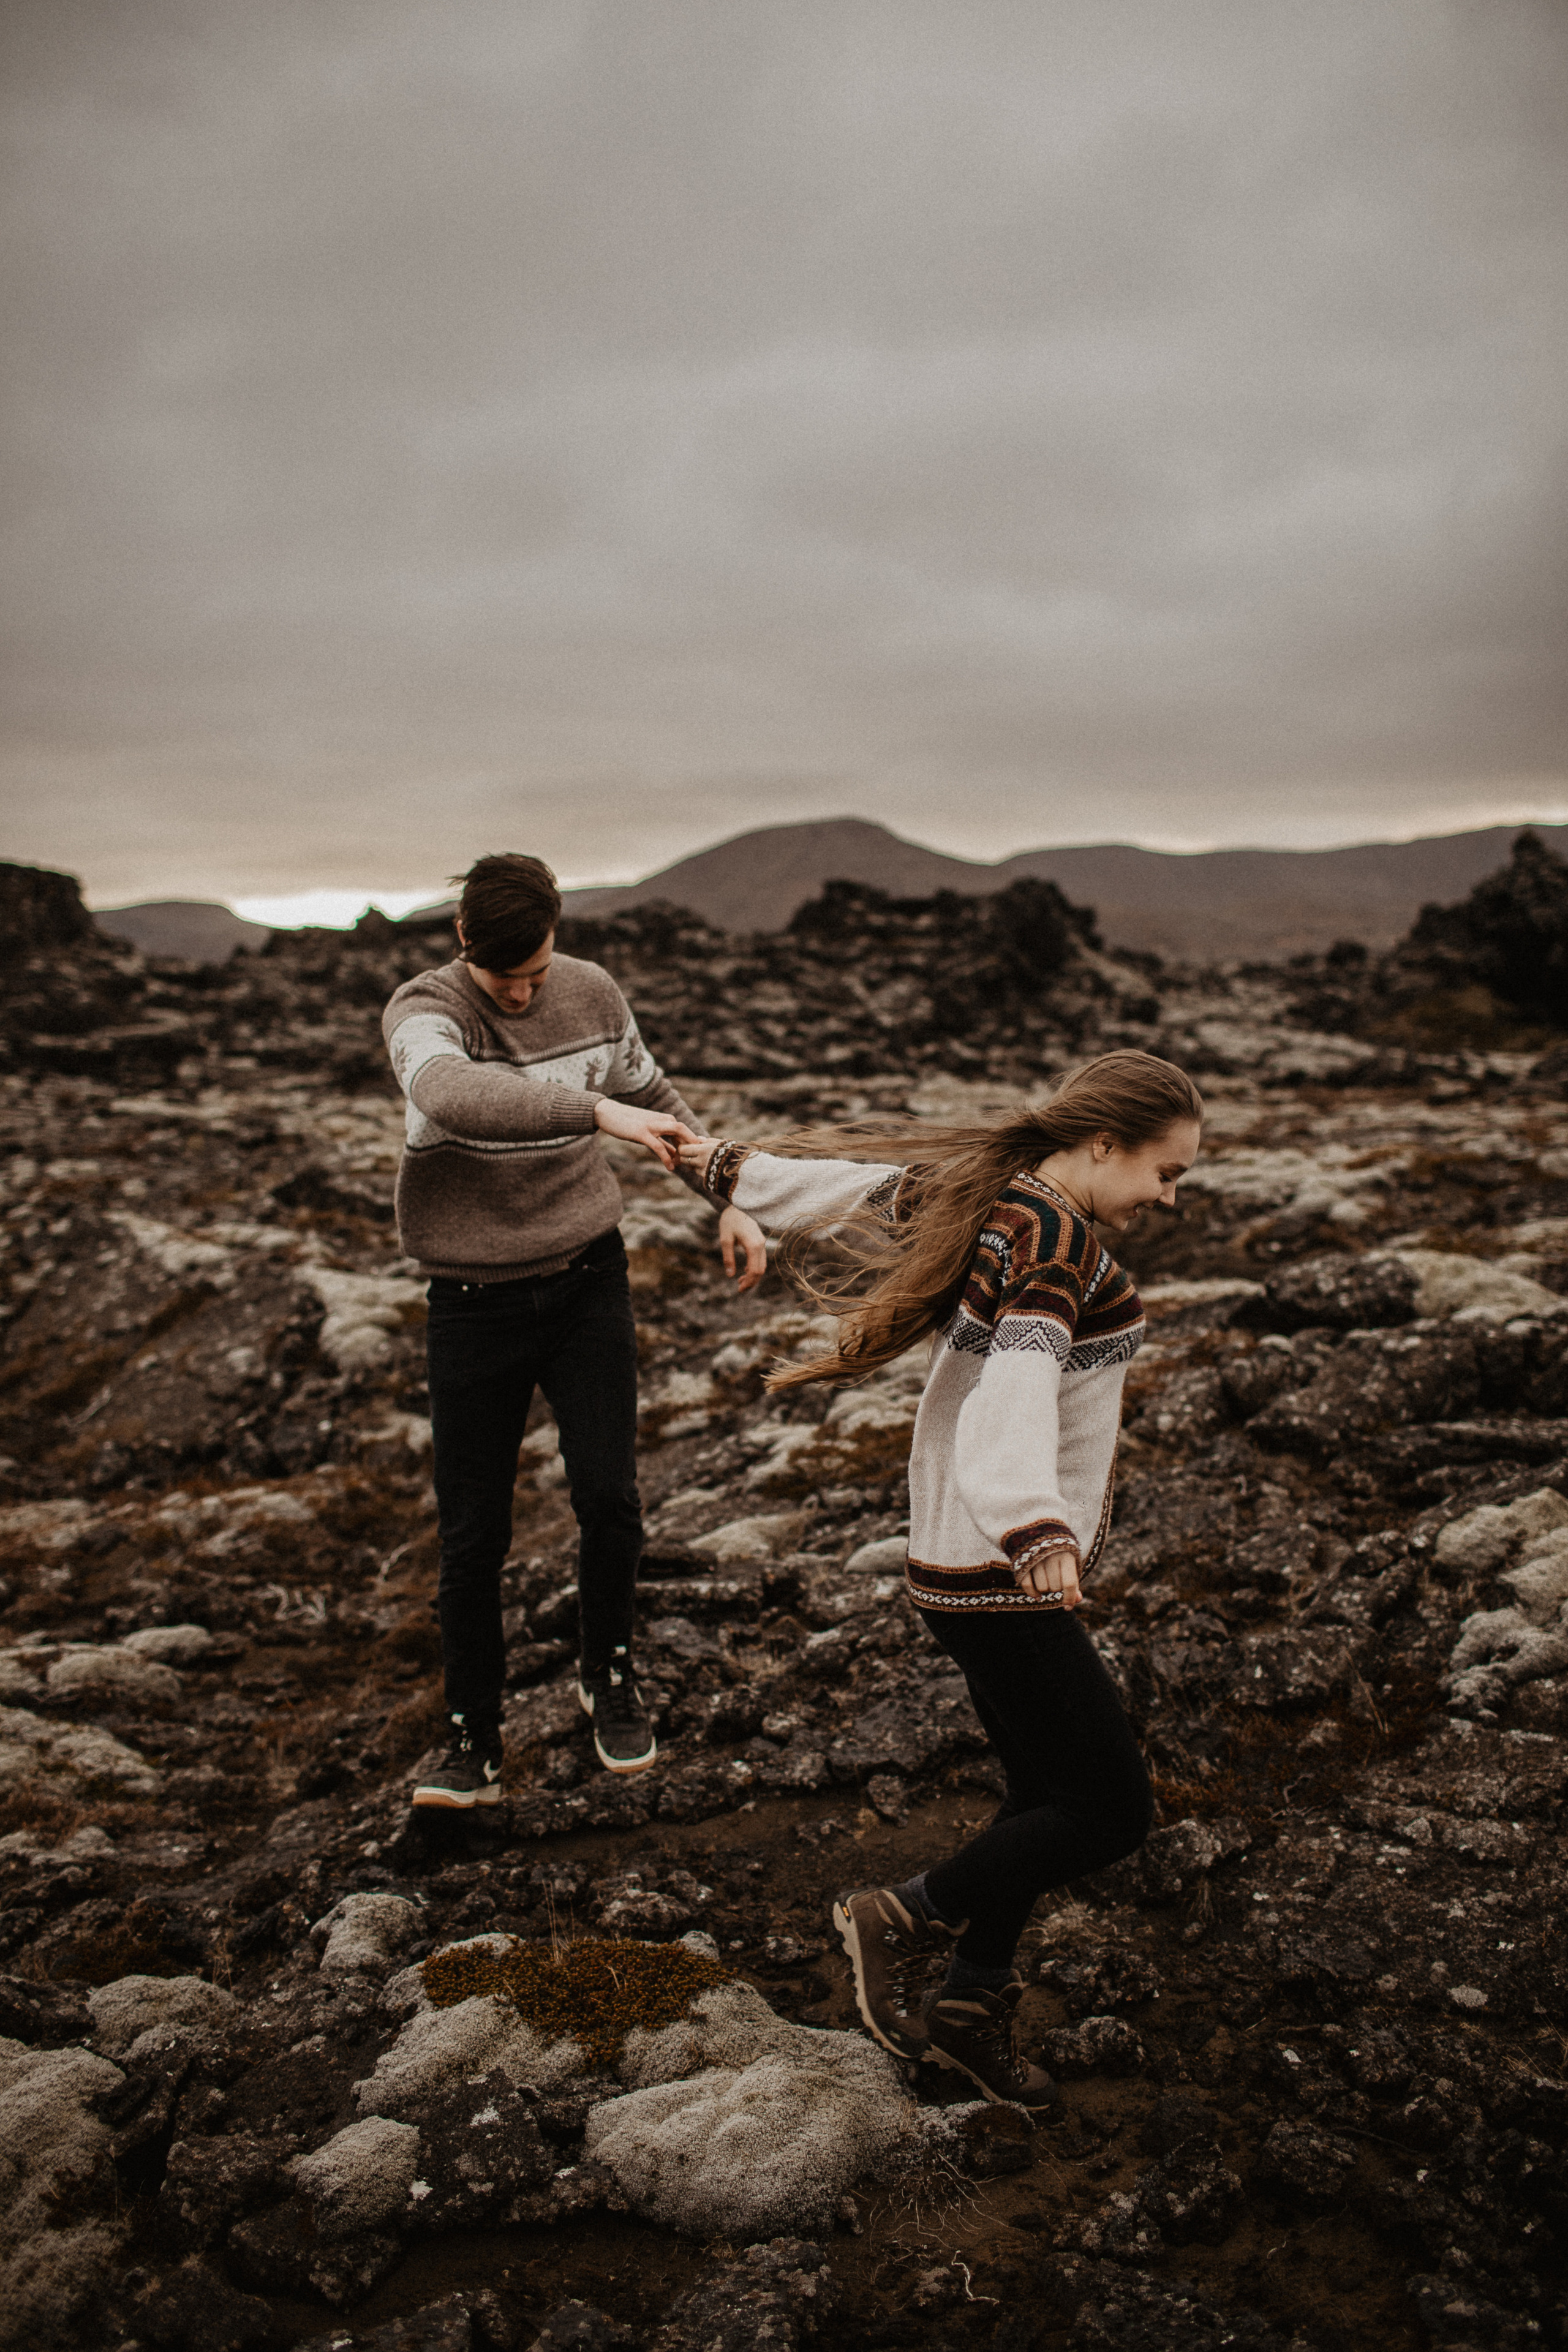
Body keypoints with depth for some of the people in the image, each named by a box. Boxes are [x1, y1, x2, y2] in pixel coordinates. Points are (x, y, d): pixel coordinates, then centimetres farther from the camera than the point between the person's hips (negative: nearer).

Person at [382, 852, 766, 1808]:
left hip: (587, 1277, 2)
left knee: (609, 1496, -9)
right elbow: (451, 1092, -37)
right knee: (474, 1535, 2)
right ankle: (476, 1744, 19)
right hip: (476, 1300, -2)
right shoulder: (423, 1009, -12)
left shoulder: (594, 994, 1)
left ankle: (610, 1670, 20)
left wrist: (731, 1203, 13)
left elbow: (658, 1100, 18)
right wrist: (597, 1110, -43)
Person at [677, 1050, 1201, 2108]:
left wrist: (731, 1167, 31)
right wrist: (1035, 1527, -54)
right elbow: (1019, 1386, -38)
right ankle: (906, 1922, 14)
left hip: (975, 1561, 10)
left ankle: (973, 2010, 34)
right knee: (1114, 1809, 1)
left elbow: (850, 1184, 18)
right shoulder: (1056, 1244, -21)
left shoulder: (984, 1197, 5)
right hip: (997, 1577, -10)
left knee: (1051, 1796, 19)